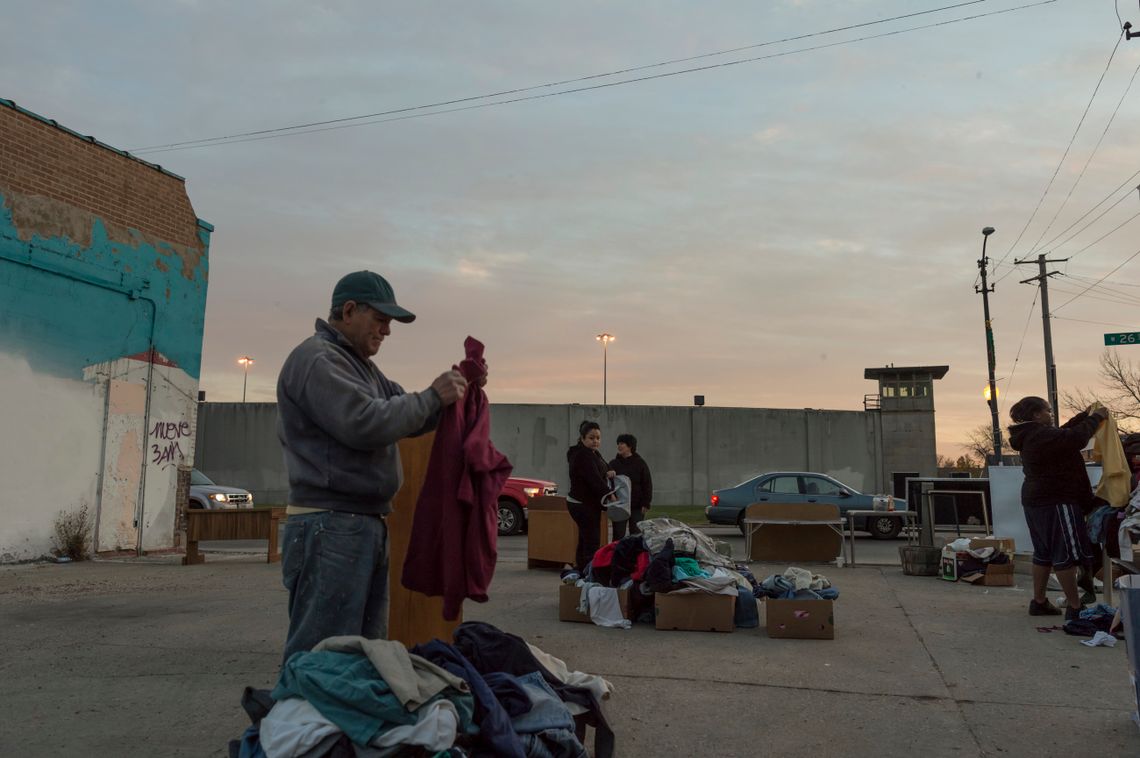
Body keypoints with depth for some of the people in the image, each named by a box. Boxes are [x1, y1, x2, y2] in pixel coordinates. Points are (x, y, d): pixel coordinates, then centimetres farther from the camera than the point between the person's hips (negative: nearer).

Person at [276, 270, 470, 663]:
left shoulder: (361, 365, 20)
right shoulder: (316, 359, -10)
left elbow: (407, 419, 20)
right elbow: (365, 423, -23)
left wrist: (448, 391, 3)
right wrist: (432, 397, -14)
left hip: (367, 525, 10)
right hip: (330, 526, -10)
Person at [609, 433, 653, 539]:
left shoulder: (640, 463, -1)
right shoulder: (613, 464, 6)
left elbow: (647, 484, -2)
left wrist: (645, 503, -7)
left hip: (637, 507, -2)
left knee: (636, 535, 5)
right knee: (618, 535, 1)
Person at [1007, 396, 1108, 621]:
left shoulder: (1031, 435, 13)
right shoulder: (1041, 434, -19)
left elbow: (1062, 434, 24)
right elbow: (1076, 438, -24)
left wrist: (1083, 416, 18)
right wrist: (1096, 418, -10)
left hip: (1036, 501, 11)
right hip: (1055, 502, -11)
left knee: (1044, 552, 15)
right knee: (1067, 554, -5)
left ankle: (1039, 602, 21)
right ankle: (1074, 607, 0)